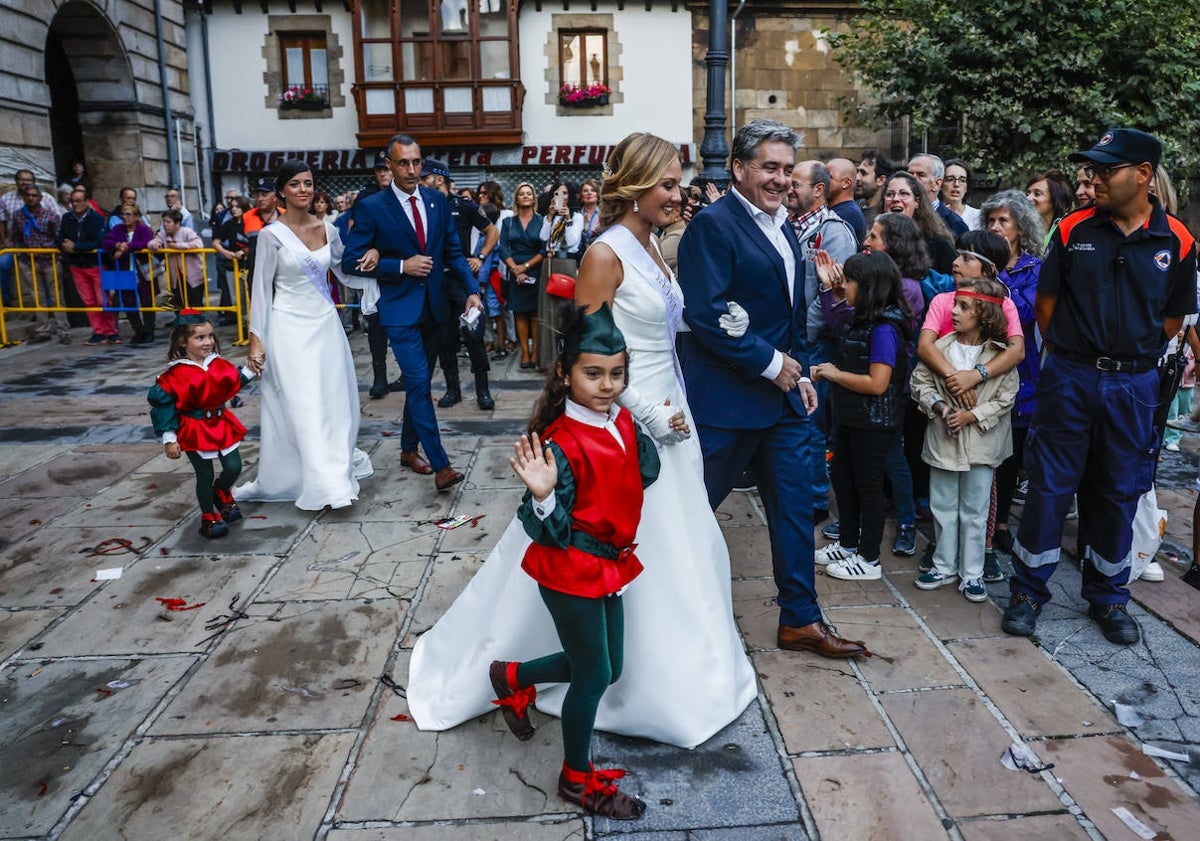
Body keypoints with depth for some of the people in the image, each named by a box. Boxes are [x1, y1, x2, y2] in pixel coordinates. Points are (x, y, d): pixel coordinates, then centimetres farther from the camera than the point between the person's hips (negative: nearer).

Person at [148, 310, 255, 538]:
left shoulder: (220, 364, 0)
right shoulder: (176, 375, -16)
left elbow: (233, 382, 18)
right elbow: (163, 405, -14)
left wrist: (249, 371, 4)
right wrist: (169, 439, -15)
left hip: (221, 425, 5)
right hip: (194, 431, -5)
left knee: (234, 467, 6)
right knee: (205, 476, 4)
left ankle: (221, 493, 39)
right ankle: (208, 517, 23)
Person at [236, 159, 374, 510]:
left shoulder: (328, 229, 5)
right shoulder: (272, 234, -7)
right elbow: (262, 289, -5)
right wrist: (256, 340, -8)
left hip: (326, 325, 5)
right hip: (290, 327, -5)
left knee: (334, 400, 10)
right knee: (301, 405, -3)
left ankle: (338, 464, 28)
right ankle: (324, 483, 0)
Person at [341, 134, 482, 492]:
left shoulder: (437, 200, 4)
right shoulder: (371, 207, -8)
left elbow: (453, 251, 8)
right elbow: (352, 262, -9)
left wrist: (471, 290, -5)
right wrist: (402, 266, -18)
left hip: (434, 305, 5)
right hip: (400, 309, -5)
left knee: (418, 382, 16)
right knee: (419, 383, -12)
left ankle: (409, 449, 33)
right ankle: (440, 464, -10)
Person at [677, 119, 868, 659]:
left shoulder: (781, 226, 14)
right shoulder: (713, 224, -14)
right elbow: (706, 315, -23)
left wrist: (800, 372, 13)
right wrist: (770, 364, -17)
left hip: (782, 394, 8)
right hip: (726, 399, -8)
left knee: (795, 507, 12)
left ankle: (800, 620, 25)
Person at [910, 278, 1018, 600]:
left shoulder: (1001, 354, -7)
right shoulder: (941, 346, -3)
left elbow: (1005, 398, -6)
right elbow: (920, 381, 2)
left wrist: (971, 415, -16)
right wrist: (939, 407, -13)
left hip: (981, 443, -2)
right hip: (943, 438, 2)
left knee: (975, 511, 7)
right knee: (943, 507, 12)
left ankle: (971, 573, 18)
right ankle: (944, 567, 25)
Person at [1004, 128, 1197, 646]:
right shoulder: (1073, 229, -2)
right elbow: (1045, 302, 3)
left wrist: (1134, 358, 5)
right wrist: (1069, 355, 4)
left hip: (1134, 385, 1)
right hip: (1069, 379, -1)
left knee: (1119, 493, 11)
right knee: (1049, 486, 3)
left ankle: (1108, 596, 28)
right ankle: (1028, 591, 17)